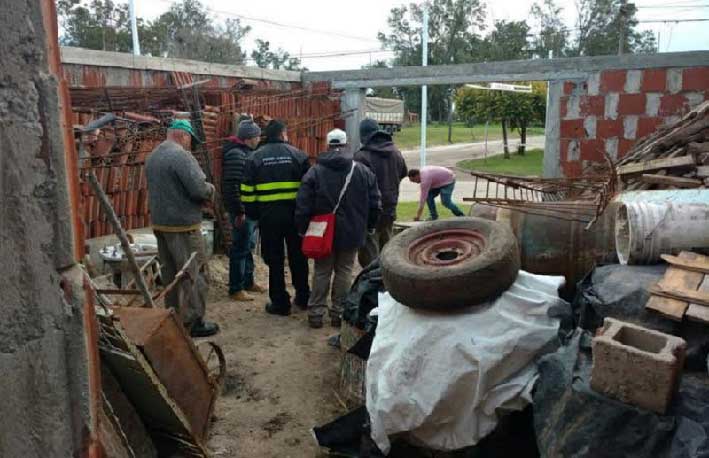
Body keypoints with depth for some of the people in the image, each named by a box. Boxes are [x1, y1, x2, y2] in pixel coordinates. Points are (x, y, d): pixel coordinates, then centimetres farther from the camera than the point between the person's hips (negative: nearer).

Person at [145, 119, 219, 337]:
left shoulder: (152, 156, 12)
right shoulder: (181, 156, -17)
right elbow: (199, 188, -23)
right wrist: (211, 190, -1)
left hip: (160, 223, 9)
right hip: (183, 225, -9)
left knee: (170, 273, 16)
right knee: (194, 273, 1)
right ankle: (193, 322, 6)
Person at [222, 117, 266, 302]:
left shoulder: (247, 151, 13)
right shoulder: (235, 154, -18)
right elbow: (232, 186, -24)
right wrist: (239, 211, -23)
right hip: (243, 210, -10)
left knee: (248, 246, 18)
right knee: (240, 248, -2)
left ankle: (248, 281, 31)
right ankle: (236, 289, 7)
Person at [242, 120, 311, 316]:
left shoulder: (255, 157, 1)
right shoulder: (297, 154, 1)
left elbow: (247, 190, 0)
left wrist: (252, 213, 9)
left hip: (269, 215, -1)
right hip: (295, 213, 1)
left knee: (274, 259, 7)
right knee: (298, 256, 15)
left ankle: (280, 303, 12)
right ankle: (303, 297, 26)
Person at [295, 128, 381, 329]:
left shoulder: (314, 172, -6)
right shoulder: (363, 172, -2)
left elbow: (302, 206, -7)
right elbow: (375, 203, 3)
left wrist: (302, 229, 5)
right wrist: (369, 226, 16)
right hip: (351, 233, 0)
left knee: (322, 272, 11)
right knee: (344, 271, 10)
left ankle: (316, 312, 13)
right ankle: (339, 312, 13)